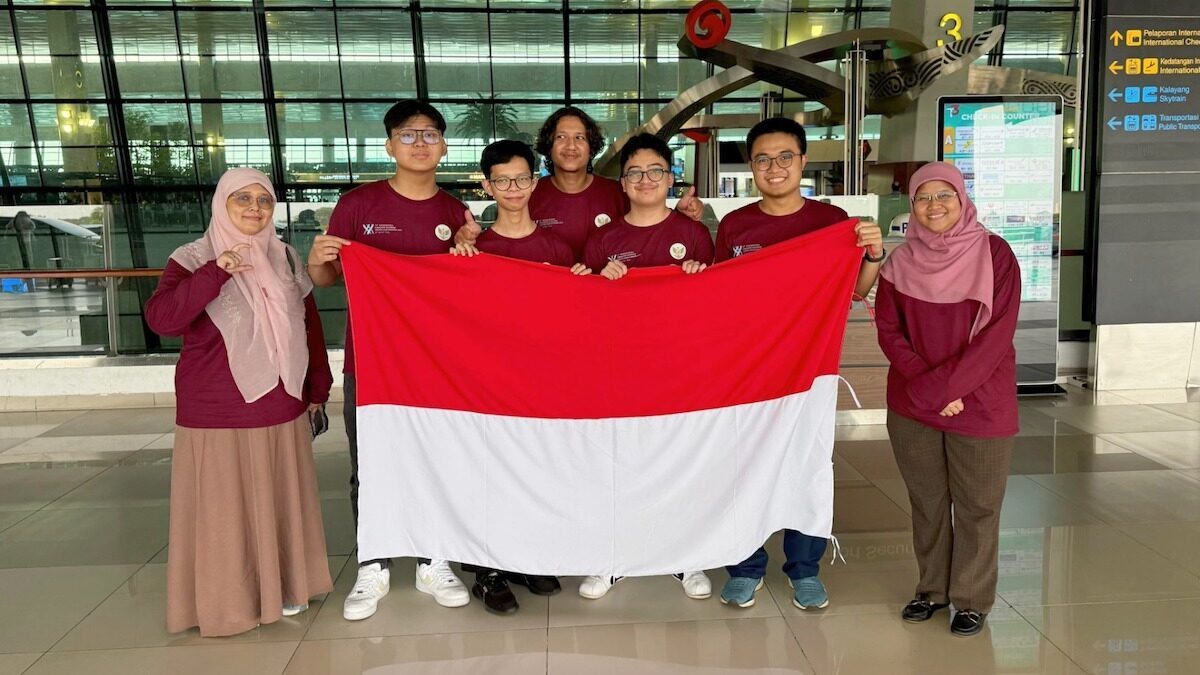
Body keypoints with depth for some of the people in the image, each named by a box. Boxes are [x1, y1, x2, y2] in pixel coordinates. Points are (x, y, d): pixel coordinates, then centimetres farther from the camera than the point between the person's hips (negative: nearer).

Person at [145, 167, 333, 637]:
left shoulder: (286, 258, 7)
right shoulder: (193, 259, -6)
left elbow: (309, 326, 12)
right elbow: (160, 319, -21)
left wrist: (318, 388, 13)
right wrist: (215, 273, -30)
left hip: (281, 407, 4)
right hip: (216, 412, -4)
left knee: (280, 499, 14)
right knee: (224, 506, 4)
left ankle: (283, 585, 30)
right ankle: (226, 600, 19)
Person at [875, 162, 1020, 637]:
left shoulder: (994, 254, -5)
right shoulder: (902, 261, 3)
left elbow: (997, 332, -11)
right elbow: (888, 330, 0)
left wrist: (943, 385, -16)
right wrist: (926, 385, -13)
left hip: (980, 402, -2)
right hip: (911, 405, 3)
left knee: (976, 505, 6)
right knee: (927, 501, 12)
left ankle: (973, 599, 22)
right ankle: (932, 588, 29)